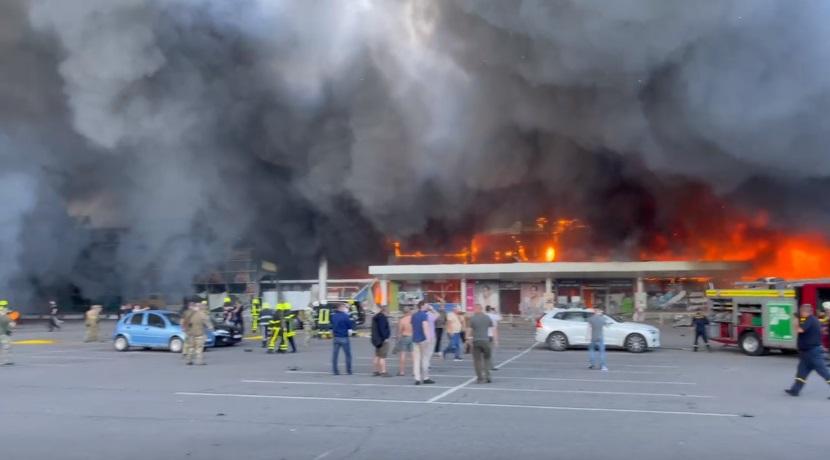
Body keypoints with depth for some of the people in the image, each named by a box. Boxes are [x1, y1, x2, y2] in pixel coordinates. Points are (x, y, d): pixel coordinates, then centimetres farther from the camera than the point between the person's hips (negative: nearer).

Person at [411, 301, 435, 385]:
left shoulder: (414, 316, 14)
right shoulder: (424, 315, -10)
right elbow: (425, 326, -22)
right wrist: (428, 337, -29)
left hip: (415, 339, 7)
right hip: (423, 339, -7)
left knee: (416, 359, 3)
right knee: (425, 359, 2)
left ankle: (417, 379, -1)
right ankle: (425, 378, 6)